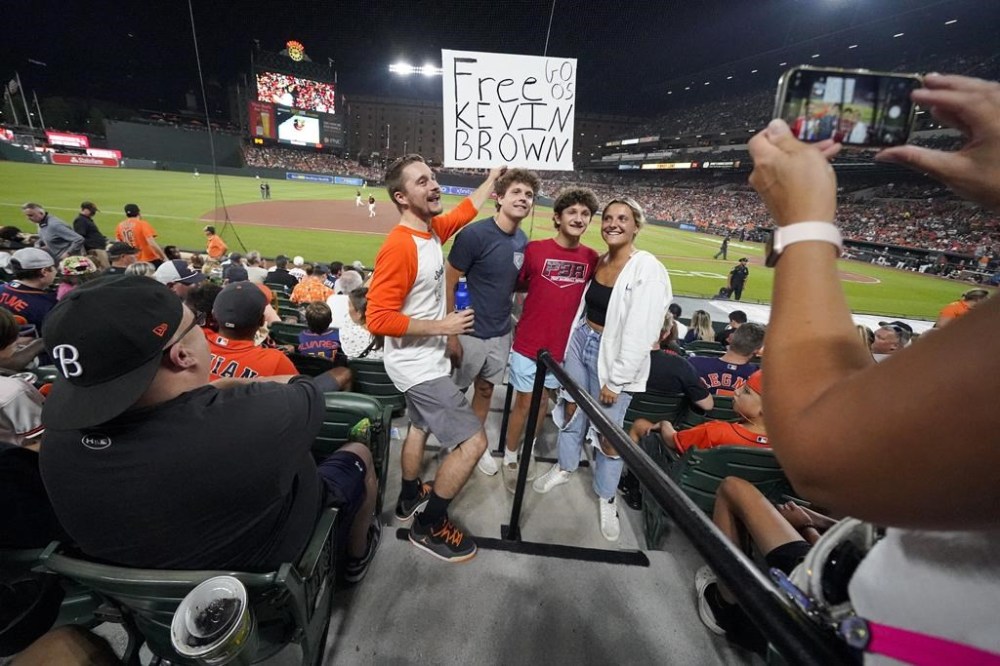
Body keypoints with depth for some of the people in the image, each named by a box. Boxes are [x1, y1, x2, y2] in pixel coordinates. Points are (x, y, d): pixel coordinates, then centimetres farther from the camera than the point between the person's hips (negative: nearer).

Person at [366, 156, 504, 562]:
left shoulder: (433, 228, 1)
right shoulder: (399, 247, -26)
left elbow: (465, 211, 23)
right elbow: (379, 320, -28)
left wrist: (492, 179, 27)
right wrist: (442, 326, -24)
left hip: (425, 360, 10)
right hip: (417, 365, -10)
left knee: (420, 427, 26)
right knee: (473, 442, -7)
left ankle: (410, 497, 50)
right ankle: (428, 526, 14)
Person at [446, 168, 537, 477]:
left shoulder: (523, 241, 1)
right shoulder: (474, 234, -19)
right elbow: (447, 283, -16)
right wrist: (451, 334, -17)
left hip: (501, 333, 6)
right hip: (470, 332, -6)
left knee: (486, 390, 20)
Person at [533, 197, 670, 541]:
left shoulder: (648, 270, -17)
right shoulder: (600, 260, 4)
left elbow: (642, 333, -20)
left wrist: (616, 380, -18)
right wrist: (575, 342, 14)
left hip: (615, 356, -6)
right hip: (581, 343, 6)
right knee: (571, 410, 19)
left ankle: (606, 496, 30)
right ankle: (565, 467, 45)